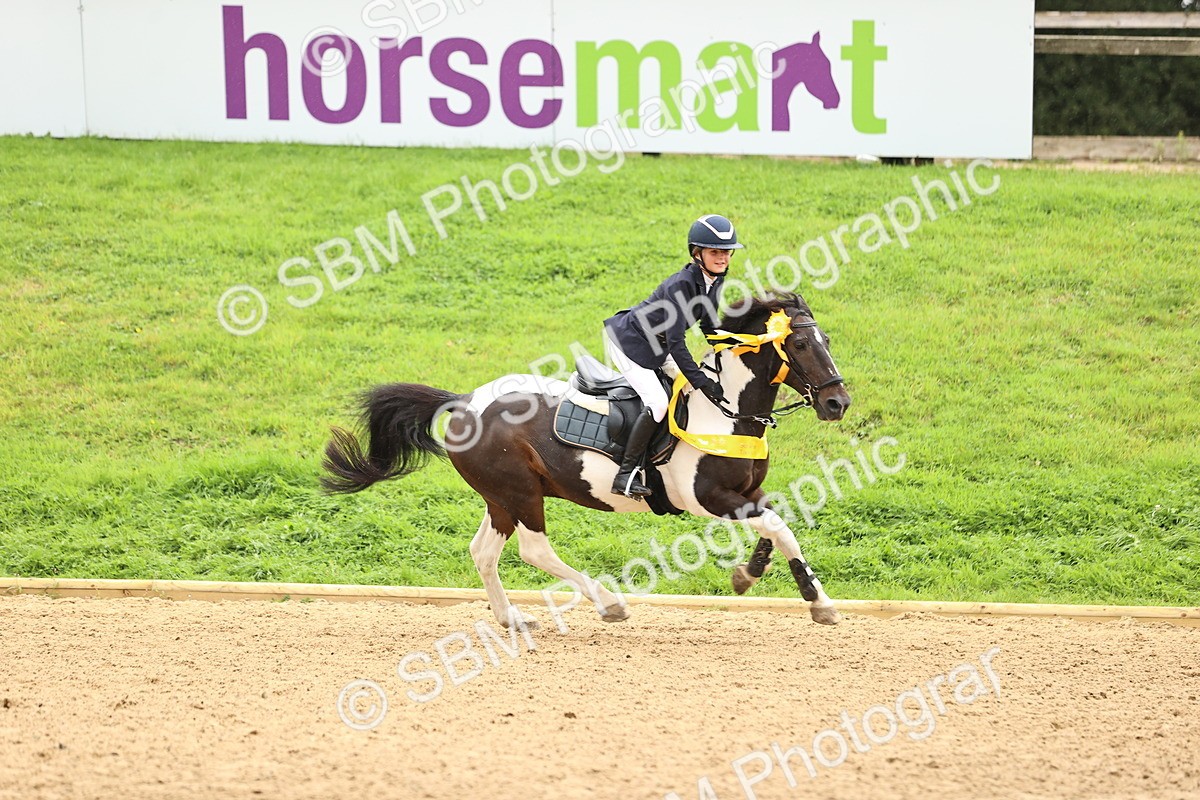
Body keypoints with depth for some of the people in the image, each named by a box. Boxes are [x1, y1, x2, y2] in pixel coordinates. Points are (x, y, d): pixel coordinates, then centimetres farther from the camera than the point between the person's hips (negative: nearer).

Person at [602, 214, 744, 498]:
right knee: (657, 402, -21)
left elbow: (709, 325, 12)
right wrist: (701, 381, -33)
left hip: (656, 347, 10)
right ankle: (626, 475, -18)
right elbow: (676, 341, -32)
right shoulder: (681, 285, -31)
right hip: (629, 342, -10)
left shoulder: (714, 281, -4)